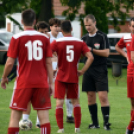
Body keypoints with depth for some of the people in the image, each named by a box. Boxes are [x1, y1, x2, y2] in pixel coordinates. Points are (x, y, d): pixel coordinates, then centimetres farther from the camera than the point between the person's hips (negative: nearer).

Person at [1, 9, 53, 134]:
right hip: (42, 83, 2)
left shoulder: (17, 38, -5)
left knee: (15, 114, 3)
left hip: (23, 82, -2)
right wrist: (51, 83, 7)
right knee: (44, 115, 3)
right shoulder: (44, 38, 3)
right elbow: (48, 62, 3)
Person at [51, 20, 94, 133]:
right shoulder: (80, 42, 0)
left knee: (59, 102, 2)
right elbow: (90, 57, -8)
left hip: (61, 77, -2)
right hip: (74, 77, 2)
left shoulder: (57, 42, -7)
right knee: (75, 101, 16)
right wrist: (82, 71, -1)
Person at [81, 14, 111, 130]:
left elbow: (106, 53, -12)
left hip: (100, 71, -5)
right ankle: (95, 123, 12)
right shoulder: (85, 38, 12)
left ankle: (106, 122, -8)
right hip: (88, 70, 5)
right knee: (90, 97, 5)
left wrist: (92, 50, -17)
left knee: (103, 96, -11)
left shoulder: (102, 36, -4)